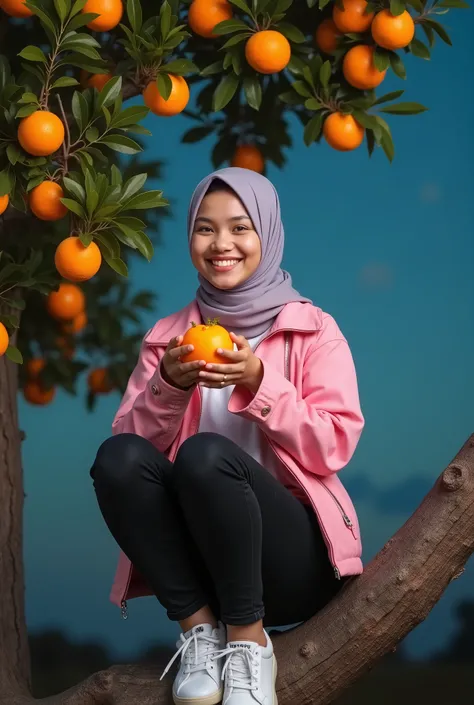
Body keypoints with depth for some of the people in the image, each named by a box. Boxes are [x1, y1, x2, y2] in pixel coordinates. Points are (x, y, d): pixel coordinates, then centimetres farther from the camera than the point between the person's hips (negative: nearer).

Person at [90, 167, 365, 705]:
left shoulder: (312, 329, 2)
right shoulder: (167, 336, 12)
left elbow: (334, 449, -8)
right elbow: (129, 441, 3)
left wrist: (259, 383, -20)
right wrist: (170, 387, -15)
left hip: (294, 558, -3)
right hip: (195, 556, 3)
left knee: (204, 452, -31)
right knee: (117, 457, -24)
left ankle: (248, 639, -18)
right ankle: (198, 624, -15)